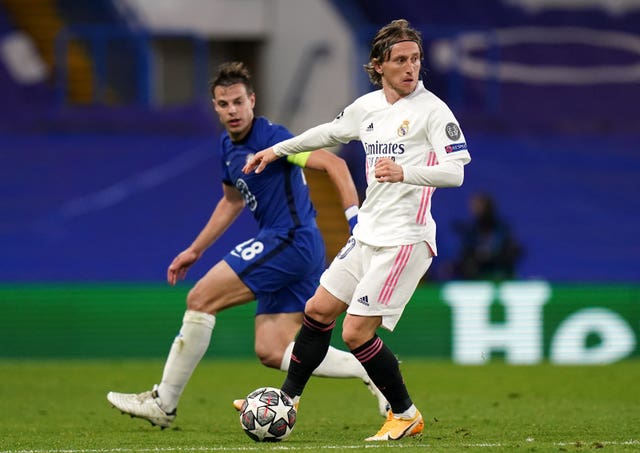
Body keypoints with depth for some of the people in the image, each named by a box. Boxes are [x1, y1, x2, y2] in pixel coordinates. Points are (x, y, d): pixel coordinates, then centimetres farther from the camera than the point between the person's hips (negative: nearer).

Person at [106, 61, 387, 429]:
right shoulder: (230, 147, 16)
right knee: (272, 352, 4)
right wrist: (195, 251, 34)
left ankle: (163, 403, -2)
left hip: (290, 241, -10)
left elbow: (334, 164, -18)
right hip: (292, 249, 10)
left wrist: (357, 222, -26)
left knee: (200, 300, -8)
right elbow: (232, 201, 33)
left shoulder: (271, 137, -13)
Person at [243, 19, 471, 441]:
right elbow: (330, 133, 30)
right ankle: (287, 401, 28)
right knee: (319, 310, 13)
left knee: (357, 332, -10)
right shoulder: (367, 107, 10)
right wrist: (277, 150, 39)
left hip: (405, 238, -8)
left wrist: (404, 173, -37)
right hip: (368, 233, 8)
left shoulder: (432, 110, -11)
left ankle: (406, 415, 5)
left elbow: (455, 171, -20)